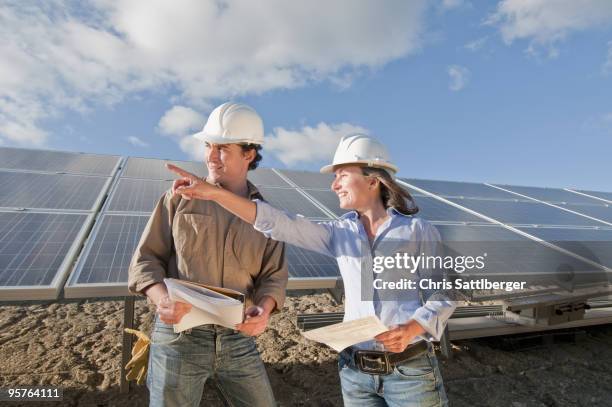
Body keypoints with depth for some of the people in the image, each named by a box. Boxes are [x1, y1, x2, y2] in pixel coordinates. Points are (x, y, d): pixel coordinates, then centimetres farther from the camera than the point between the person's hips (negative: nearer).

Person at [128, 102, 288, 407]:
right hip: (179, 334, -2)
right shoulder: (179, 198, -2)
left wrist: (263, 309, -17)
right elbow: (146, 259, -2)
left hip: (238, 338, 2)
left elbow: (274, 275, 3)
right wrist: (162, 298, -20)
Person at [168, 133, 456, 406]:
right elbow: (281, 224, -10)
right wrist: (214, 193, -17)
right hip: (355, 371, 3)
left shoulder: (419, 231, -7)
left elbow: (444, 297, -3)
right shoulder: (340, 233, 1)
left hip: (410, 370, -3)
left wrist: (412, 329, -23)